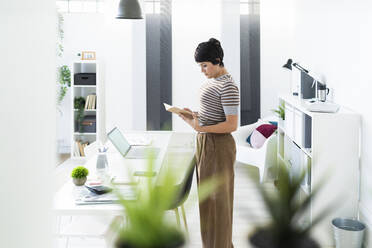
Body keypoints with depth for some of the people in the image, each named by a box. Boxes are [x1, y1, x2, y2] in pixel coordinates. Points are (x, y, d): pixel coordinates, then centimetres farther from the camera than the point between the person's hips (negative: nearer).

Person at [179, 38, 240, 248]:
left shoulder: (228, 86, -19)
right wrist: (195, 114, 3)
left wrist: (200, 128, -27)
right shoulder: (213, 81, 11)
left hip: (219, 147, -10)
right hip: (205, 144, 10)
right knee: (207, 197, 18)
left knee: (219, 200, 2)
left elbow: (232, 125, -22)